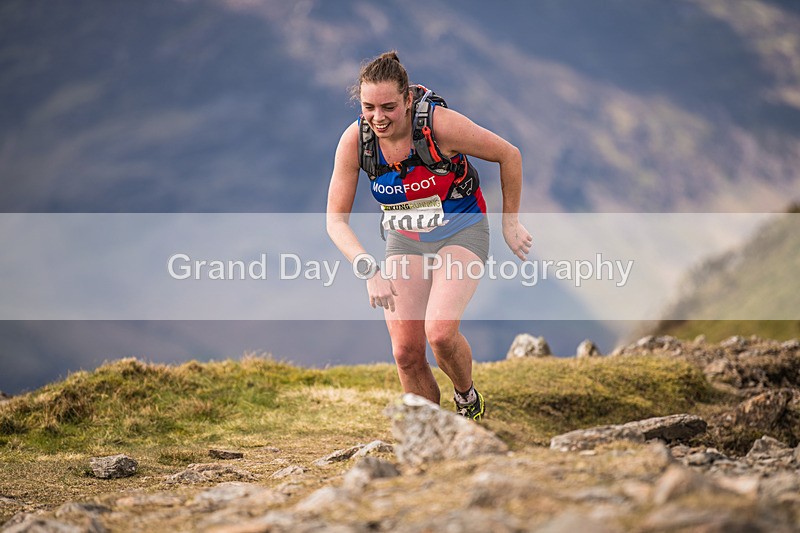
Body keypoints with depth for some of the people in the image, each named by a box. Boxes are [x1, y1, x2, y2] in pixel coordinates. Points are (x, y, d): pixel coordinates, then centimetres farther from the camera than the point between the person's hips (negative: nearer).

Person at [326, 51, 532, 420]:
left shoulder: (441, 124, -27)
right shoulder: (355, 140, -18)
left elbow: (509, 155, -13)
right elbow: (336, 219, -13)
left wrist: (510, 224, -3)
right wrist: (368, 269, -28)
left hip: (461, 233, -3)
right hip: (405, 241, 3)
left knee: (440, 332, -25)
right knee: (406, 352, -6)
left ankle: (467, 397, 7)